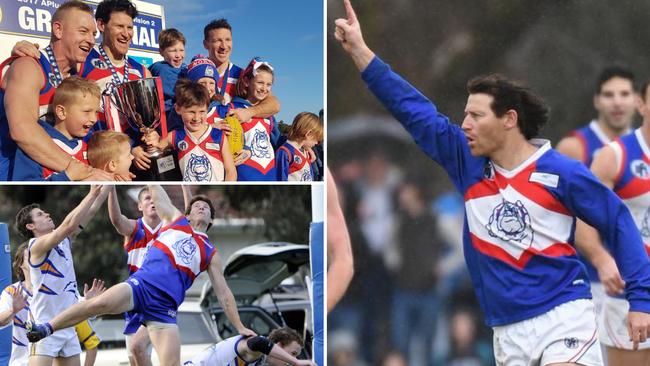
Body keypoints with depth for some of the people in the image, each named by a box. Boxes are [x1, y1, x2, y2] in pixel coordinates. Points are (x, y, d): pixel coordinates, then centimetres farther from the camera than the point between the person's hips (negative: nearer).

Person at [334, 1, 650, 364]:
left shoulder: (560, 172, -7)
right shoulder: (468, 162, 6)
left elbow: (619, 224, -1)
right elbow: (414, 110, 8)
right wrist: (360, 51, 6)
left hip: (563, 317, -5)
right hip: (509, 331, 5)